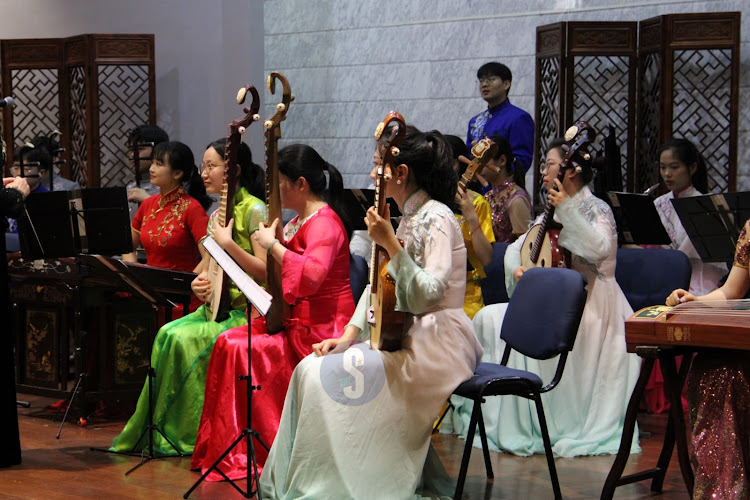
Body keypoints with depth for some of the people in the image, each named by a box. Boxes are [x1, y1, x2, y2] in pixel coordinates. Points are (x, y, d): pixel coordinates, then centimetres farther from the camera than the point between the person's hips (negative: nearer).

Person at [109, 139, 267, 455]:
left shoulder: (254, 210, -9)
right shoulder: (218, 213, 17)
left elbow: (265, 271, -16)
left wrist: (228, 243, -21)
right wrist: (199, 283, -2)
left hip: (247, 311, -8)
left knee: (184, 340, -25)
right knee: (168, 334, -17)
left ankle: (183, 435, -15)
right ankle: (153, 432, -14)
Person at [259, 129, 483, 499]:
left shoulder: (436, 219, -13)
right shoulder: (409, 218, 15)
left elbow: (426, 295, -24)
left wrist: (390, 244, -27)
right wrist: (348, 336, 5)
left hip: (438, 347, -9)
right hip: (409, 338, 9)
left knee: (328, 376, -19)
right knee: (312, 368, -4)